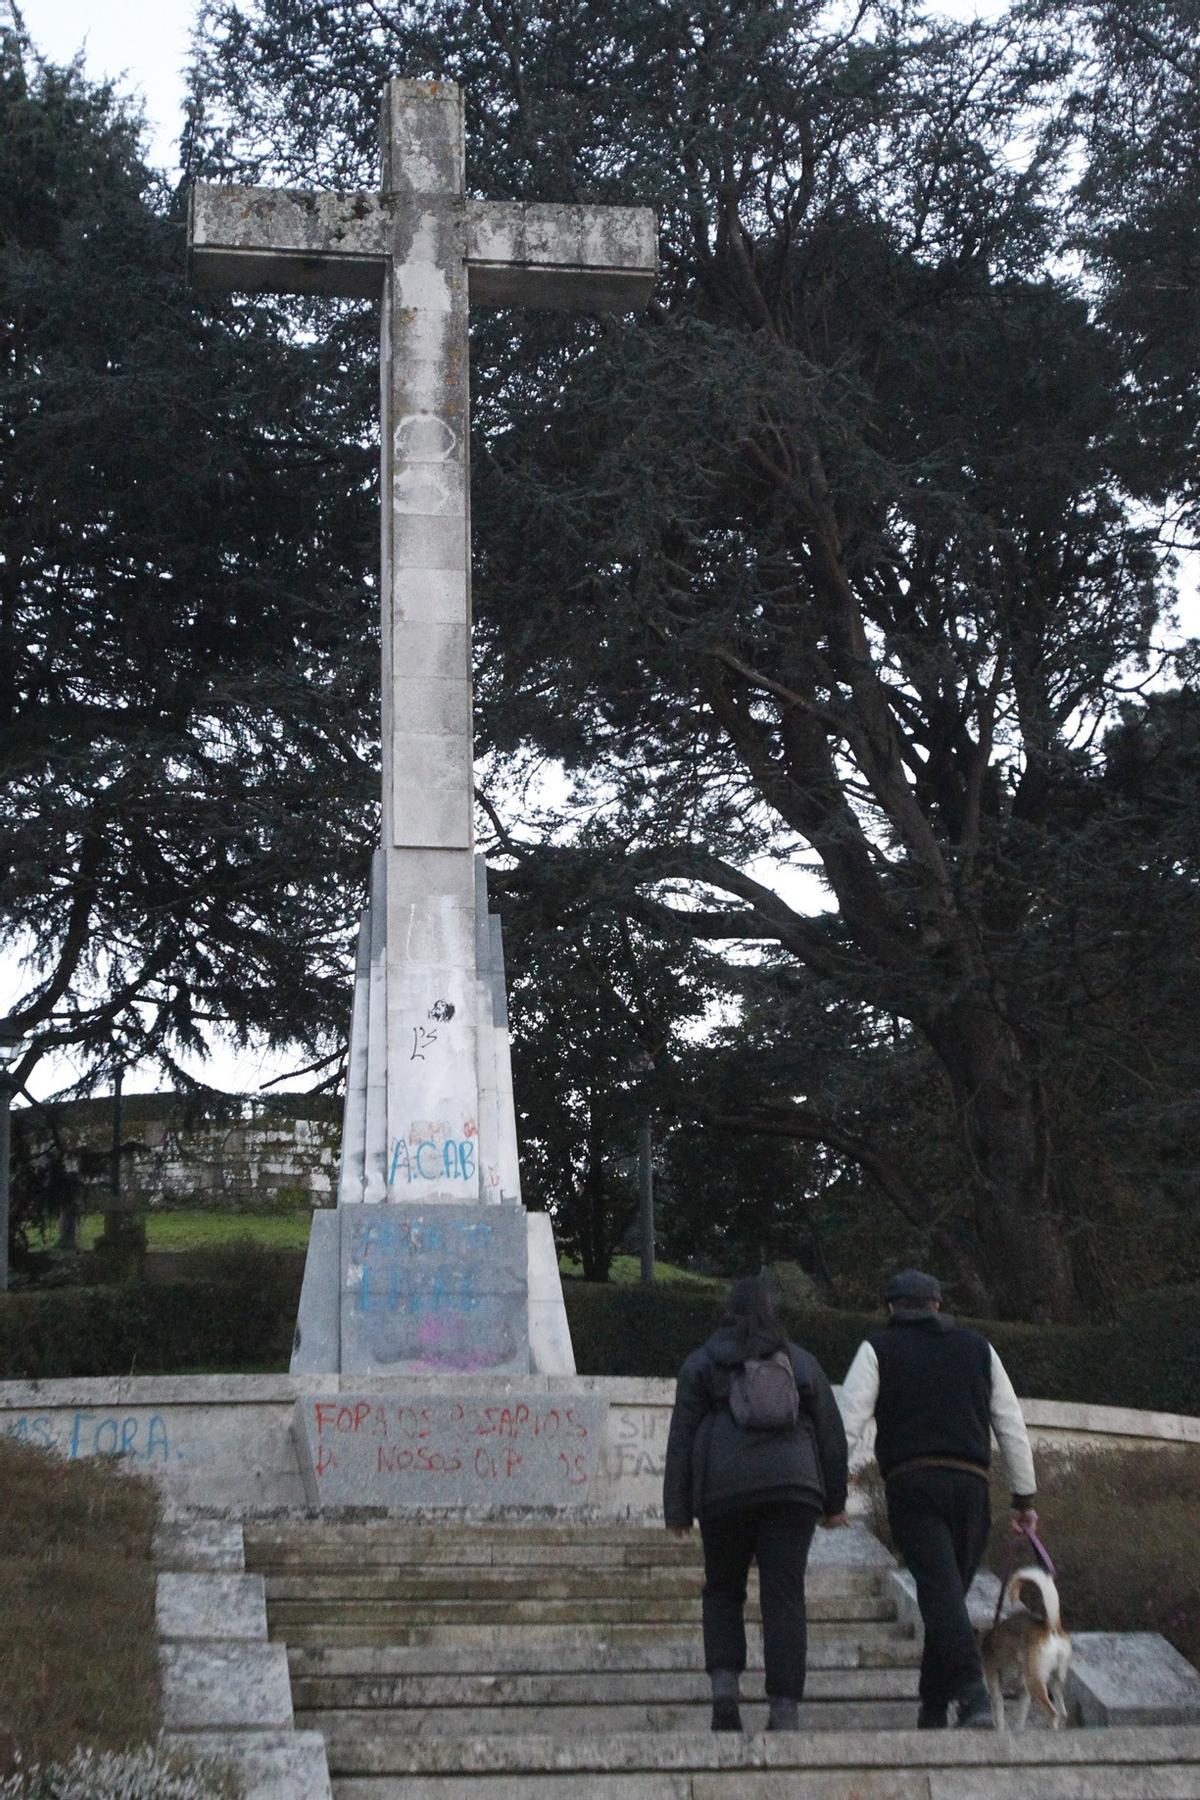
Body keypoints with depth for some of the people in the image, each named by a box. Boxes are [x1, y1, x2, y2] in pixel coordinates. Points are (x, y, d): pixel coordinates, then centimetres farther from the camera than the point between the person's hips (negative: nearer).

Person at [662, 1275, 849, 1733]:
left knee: (723, 1591, 15)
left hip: (724, 1490, -1)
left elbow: (681, 1441, 5)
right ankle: (785, 1708, -7)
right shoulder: (801, 1362, 14)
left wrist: (677, 1509, 7)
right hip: (792, 1486, 1)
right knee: (784, 1596, 0)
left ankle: (724, 1682, -5)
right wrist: (834, 1500, 22)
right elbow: (831, 1433, 15)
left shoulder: (702, 1364, 9)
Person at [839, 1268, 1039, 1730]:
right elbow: (1012, 1426, 15)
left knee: (939, 1591, -13)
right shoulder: (977, 1348, 18)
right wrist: (1024, 1496, 18)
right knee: (951, 1591, 12)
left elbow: (848, 1424, -2)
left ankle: (971, 1692, -31)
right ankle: (933, 1709, 15)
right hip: (970, 1484, 3)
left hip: (911, 1484, -3)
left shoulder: (878, 1349, 9)